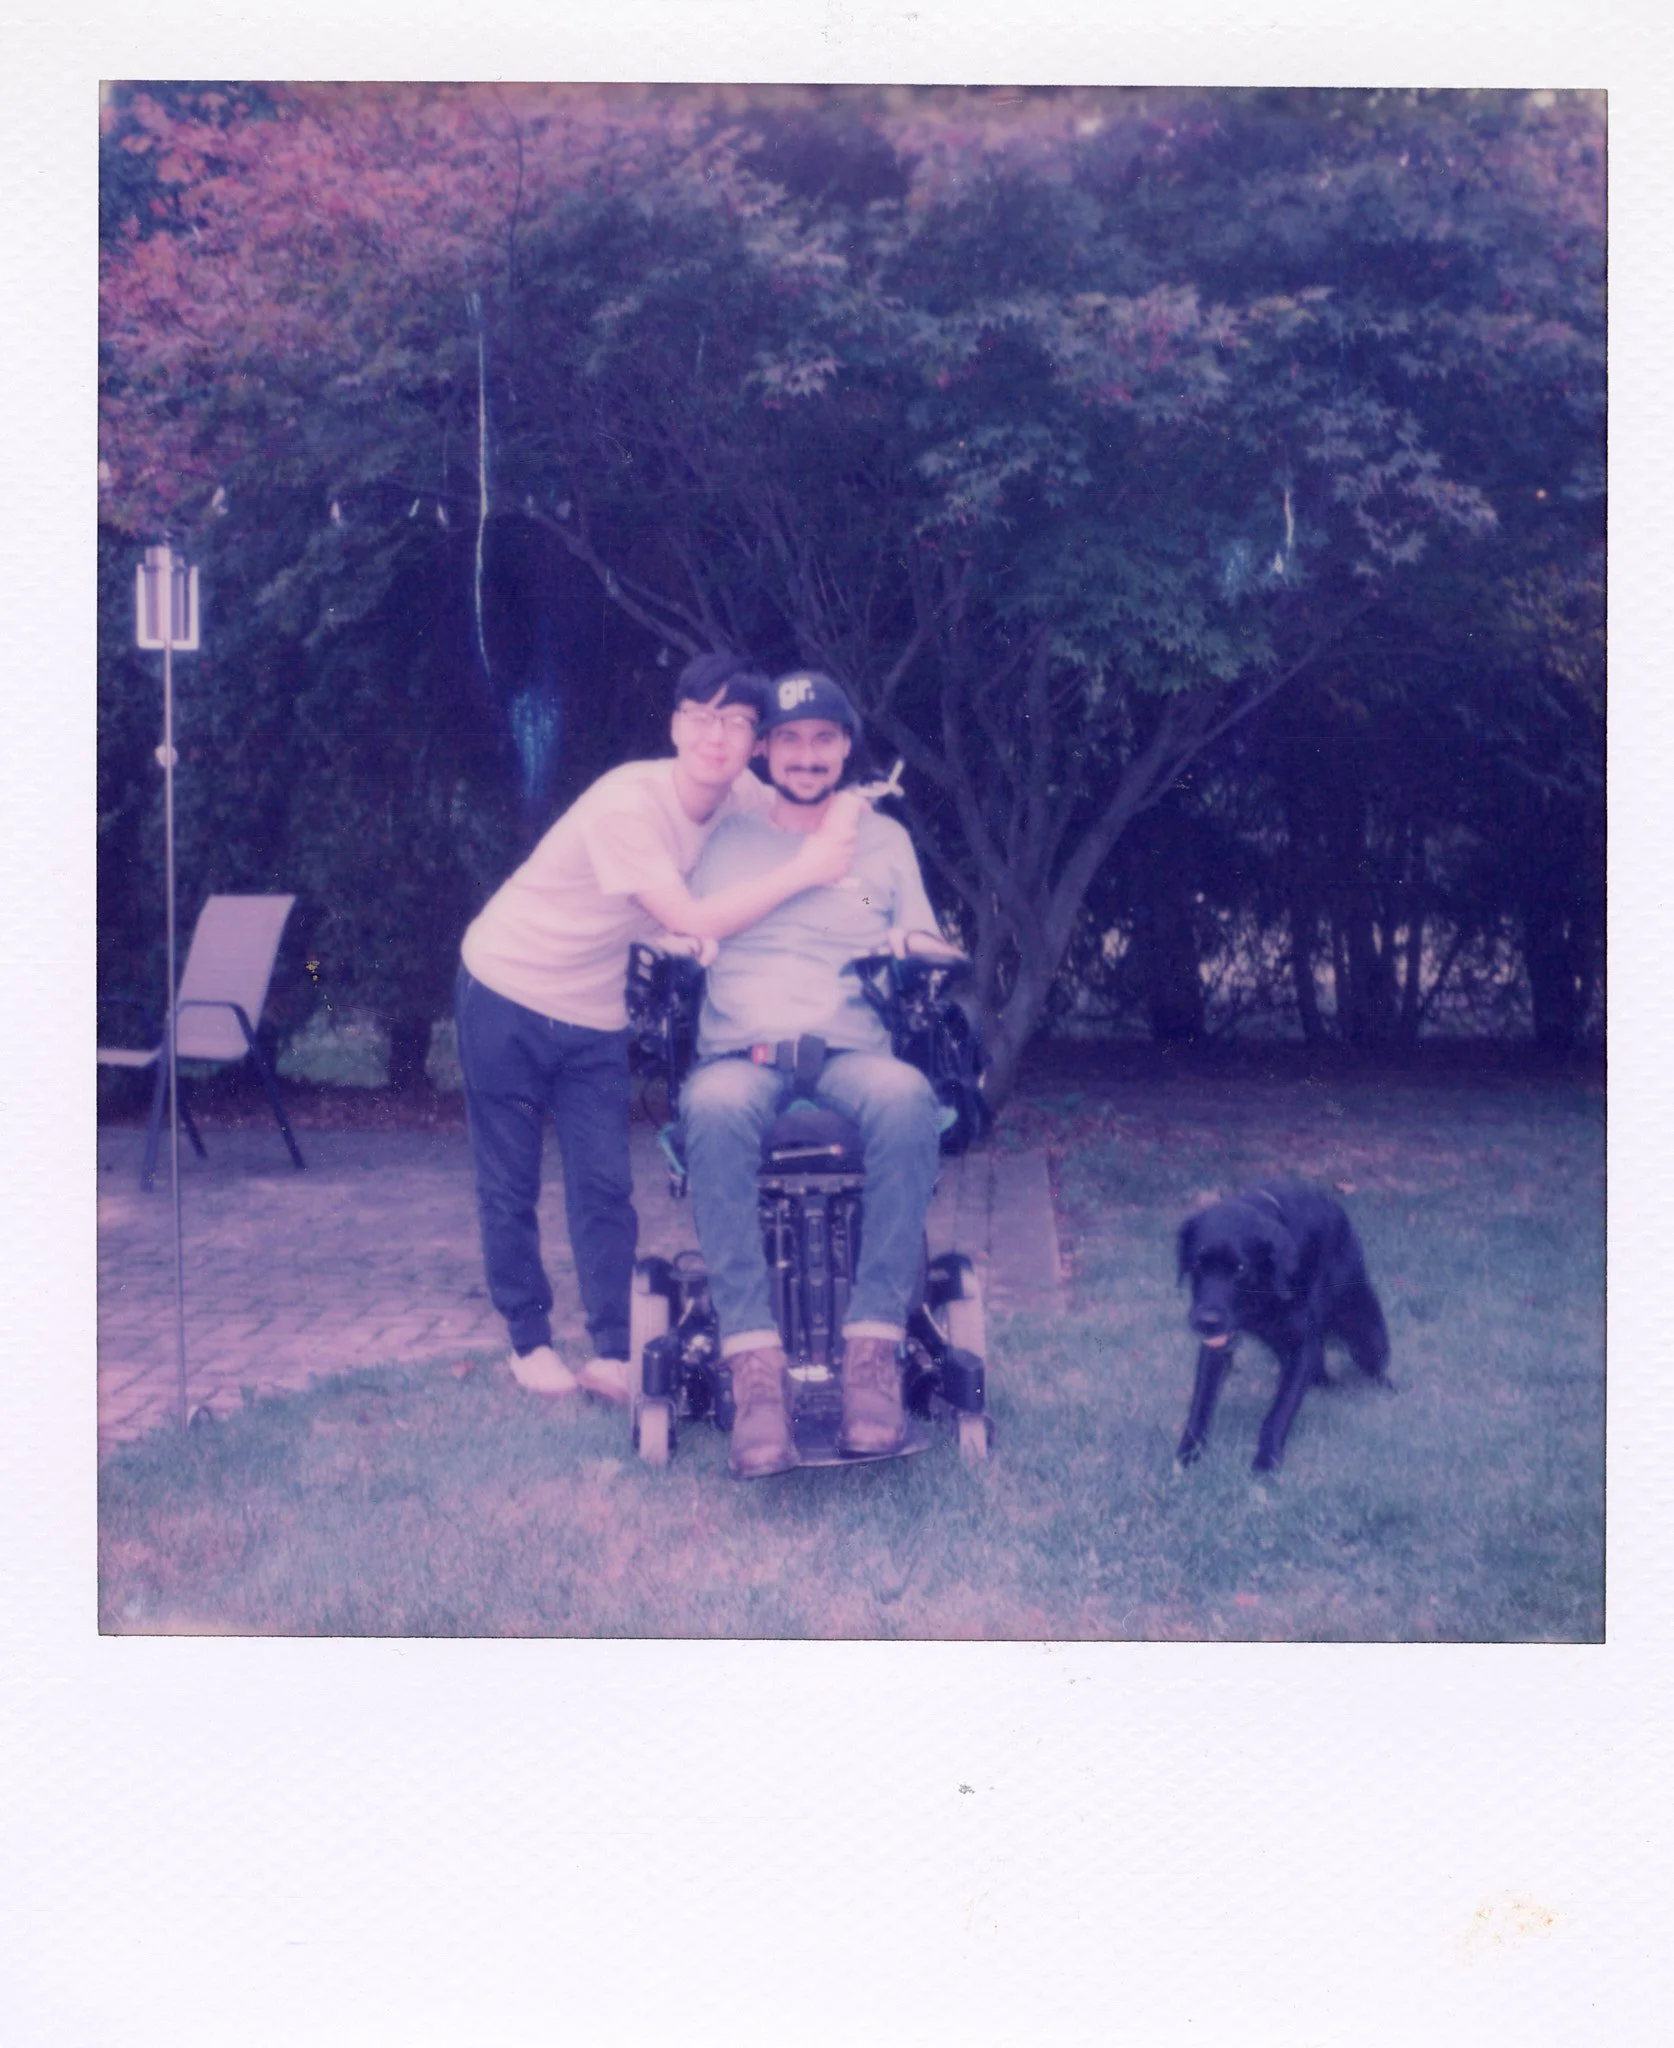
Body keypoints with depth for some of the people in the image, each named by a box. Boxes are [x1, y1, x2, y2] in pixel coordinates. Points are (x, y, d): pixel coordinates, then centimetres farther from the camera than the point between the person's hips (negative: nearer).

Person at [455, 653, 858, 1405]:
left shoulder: (738, 798, -9)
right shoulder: (629, 802, -29)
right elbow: (692, 920, -32)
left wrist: (848, 808, -13)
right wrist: (802, 871, -32)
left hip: (593, 1012, 5)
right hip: (506, 992, -5)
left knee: (605, 1188, -1)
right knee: (510, 1186, 5)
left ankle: (612, 1355, 4)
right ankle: (528, 1342, 18)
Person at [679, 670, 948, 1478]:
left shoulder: (884, 840, 21)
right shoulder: (726, 841, 20)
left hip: (854, 1055, 1)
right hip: (742, 1057, 0)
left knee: (906, 1099, -38)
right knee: (714, 1108, -39)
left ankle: (874, 1350, -38)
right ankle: (754, 1364, -43)